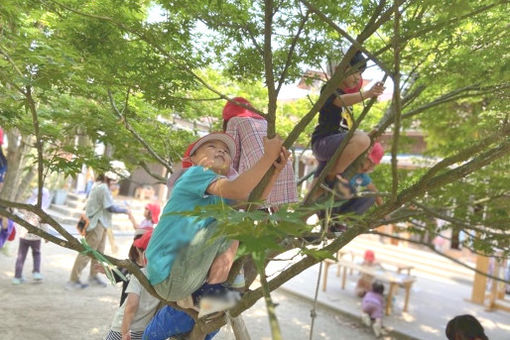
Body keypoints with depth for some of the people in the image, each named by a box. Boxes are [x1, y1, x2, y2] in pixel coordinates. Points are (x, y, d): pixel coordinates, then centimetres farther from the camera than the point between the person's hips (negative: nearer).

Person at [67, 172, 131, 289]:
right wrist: (125, 210, -7)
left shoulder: (98, 185, 15)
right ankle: (73, 280, -2)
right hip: (96, 224, -11)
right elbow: (111, 207, -18)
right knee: (87, 252, -7)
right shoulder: (103, 188, -17)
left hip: (100, 223, 11)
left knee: (99, 252, 17)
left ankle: (94, 275, 28)